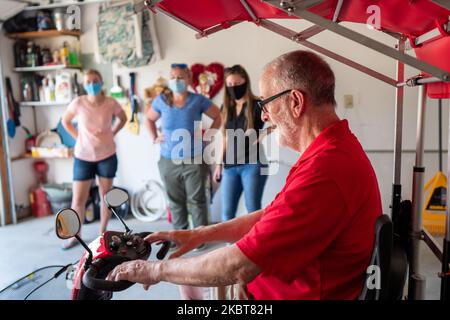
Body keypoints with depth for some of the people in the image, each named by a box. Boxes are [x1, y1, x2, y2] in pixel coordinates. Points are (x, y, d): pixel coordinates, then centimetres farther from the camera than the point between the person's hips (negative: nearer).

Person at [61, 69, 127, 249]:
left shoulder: (111, 103, -9)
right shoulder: (78, 103, -9)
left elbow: (123, 118, 11)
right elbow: (65, 121, 8)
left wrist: (112, 133, 1)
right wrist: (77, 137, -2)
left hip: (107, 156, 0)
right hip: (83, 157, 0)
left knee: (105, 196, 10)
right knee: (78, 201, 4)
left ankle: (102, 233, 27)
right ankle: (75, 236, 23)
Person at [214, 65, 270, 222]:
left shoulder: (257, 105, -6)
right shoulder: (226, 107, 11)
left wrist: (261, 134, -31)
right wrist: (219, 163, 18)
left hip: (252, 164, -5)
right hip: (230, 166, 5)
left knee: (253, 210, 0)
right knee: (227, 212, 7)